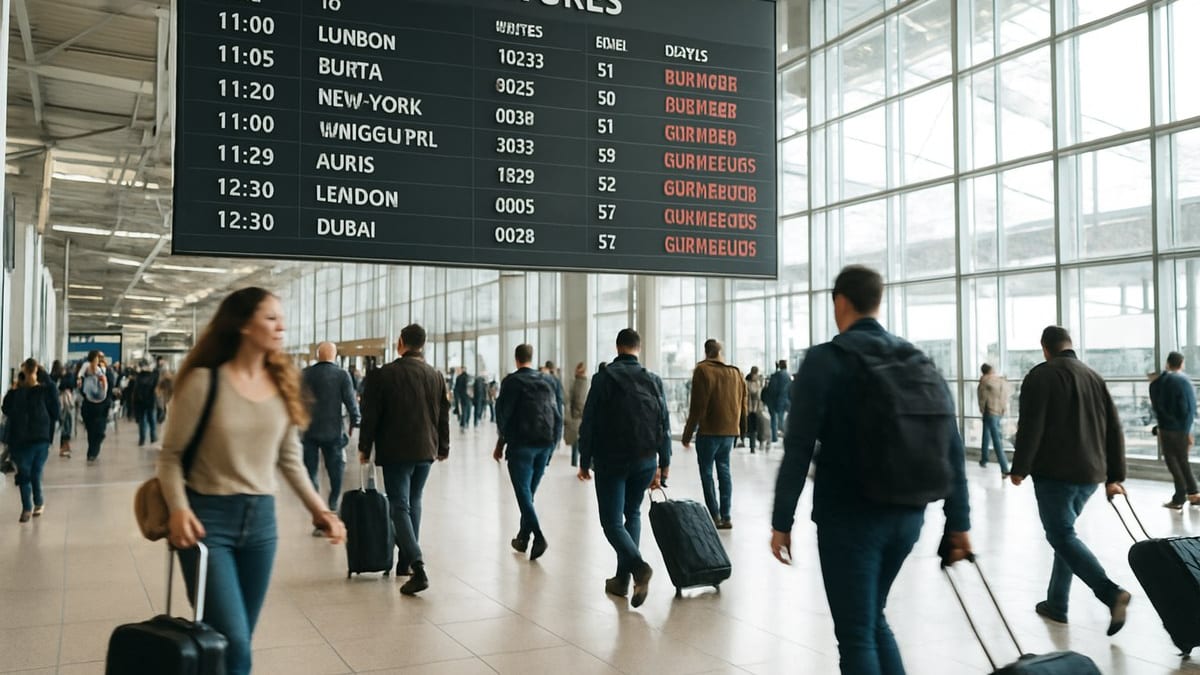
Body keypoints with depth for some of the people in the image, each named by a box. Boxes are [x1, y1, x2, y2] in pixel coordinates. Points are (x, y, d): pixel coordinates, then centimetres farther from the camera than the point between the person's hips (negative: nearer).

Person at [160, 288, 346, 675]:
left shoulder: (282, 384, 5)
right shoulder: (205, 380, -11)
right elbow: (171, 455, -6)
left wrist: (317, 507, 1)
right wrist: (179, 508, -21)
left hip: (261, 518, 5)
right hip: (209, 517, -5)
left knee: (240, 642, 13)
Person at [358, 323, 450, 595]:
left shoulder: (383, 375, -8)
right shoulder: (436, 376, 6)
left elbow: (370, 415, -7)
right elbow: (443, 415, 11)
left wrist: (365, 447, 4)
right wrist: (443, 447, 21)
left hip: (395, 451, -5)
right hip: (426, 451, 5)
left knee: (400, 507, -5)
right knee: (413, 504, 18)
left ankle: (418, 569, -17)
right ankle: (406, 560, 24)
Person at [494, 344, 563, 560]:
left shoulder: (512, 381, -3)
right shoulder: (547, 381, 13)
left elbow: (503, 413, -6)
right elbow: (558, 411, 10)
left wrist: (502, 441, 6)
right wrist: (554, 440, 13)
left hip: (521, 444, -5)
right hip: (545, 444, 5)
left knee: (523, 492, -5)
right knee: (530, 491, 16)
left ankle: (538, 536, -20)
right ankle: (523, 536, 22)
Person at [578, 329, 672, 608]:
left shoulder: (603, 378, -5)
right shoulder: (653, 380, 5)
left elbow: (589, 423, -6)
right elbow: (665, 425, 4)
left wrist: (584, 461, 2)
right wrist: (664, 465, 9)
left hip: (610, 461, -4)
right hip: (645, 461, 4)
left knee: (612, 521, 1)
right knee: (632, 514, 18)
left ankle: (638, 566, -23)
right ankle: (622, 579, 16)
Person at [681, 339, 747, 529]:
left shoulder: (703, 370, -9)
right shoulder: (735, 372, 9)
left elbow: (697, 406, -13)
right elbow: (744, 403, 12)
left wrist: (687, 434, -7)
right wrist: (739, 429, 23)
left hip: (709, 430, -5)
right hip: (730, 430, 5)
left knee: (707, 472, 3)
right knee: (724, 470, 12)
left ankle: (714, 515, -2)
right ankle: (726, 516, 11)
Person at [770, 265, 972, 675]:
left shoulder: (825, 360, -8)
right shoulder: (920, 361, 8)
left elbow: (798, 448, -13)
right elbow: (952, 449, 7)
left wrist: (782, 521, -8)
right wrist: (958, 522, 11)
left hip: (850, 518, -6)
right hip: (908, 517, 6)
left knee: (855, 635, 4)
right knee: (873, 619, 23)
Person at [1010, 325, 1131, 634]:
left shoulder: (1041, 376, -6)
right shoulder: (1094, 377, 14)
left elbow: (1030, 427, -14)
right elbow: (1114, 429, 13)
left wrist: (1020, 468, -6)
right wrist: (1114, 476, 16)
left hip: (1054, 472, -7)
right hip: (1089, 473, 7)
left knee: (1062, 535, -6)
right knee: (1064, 531, 17)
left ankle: (1111, 593, -23)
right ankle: (1056, 604, 19)